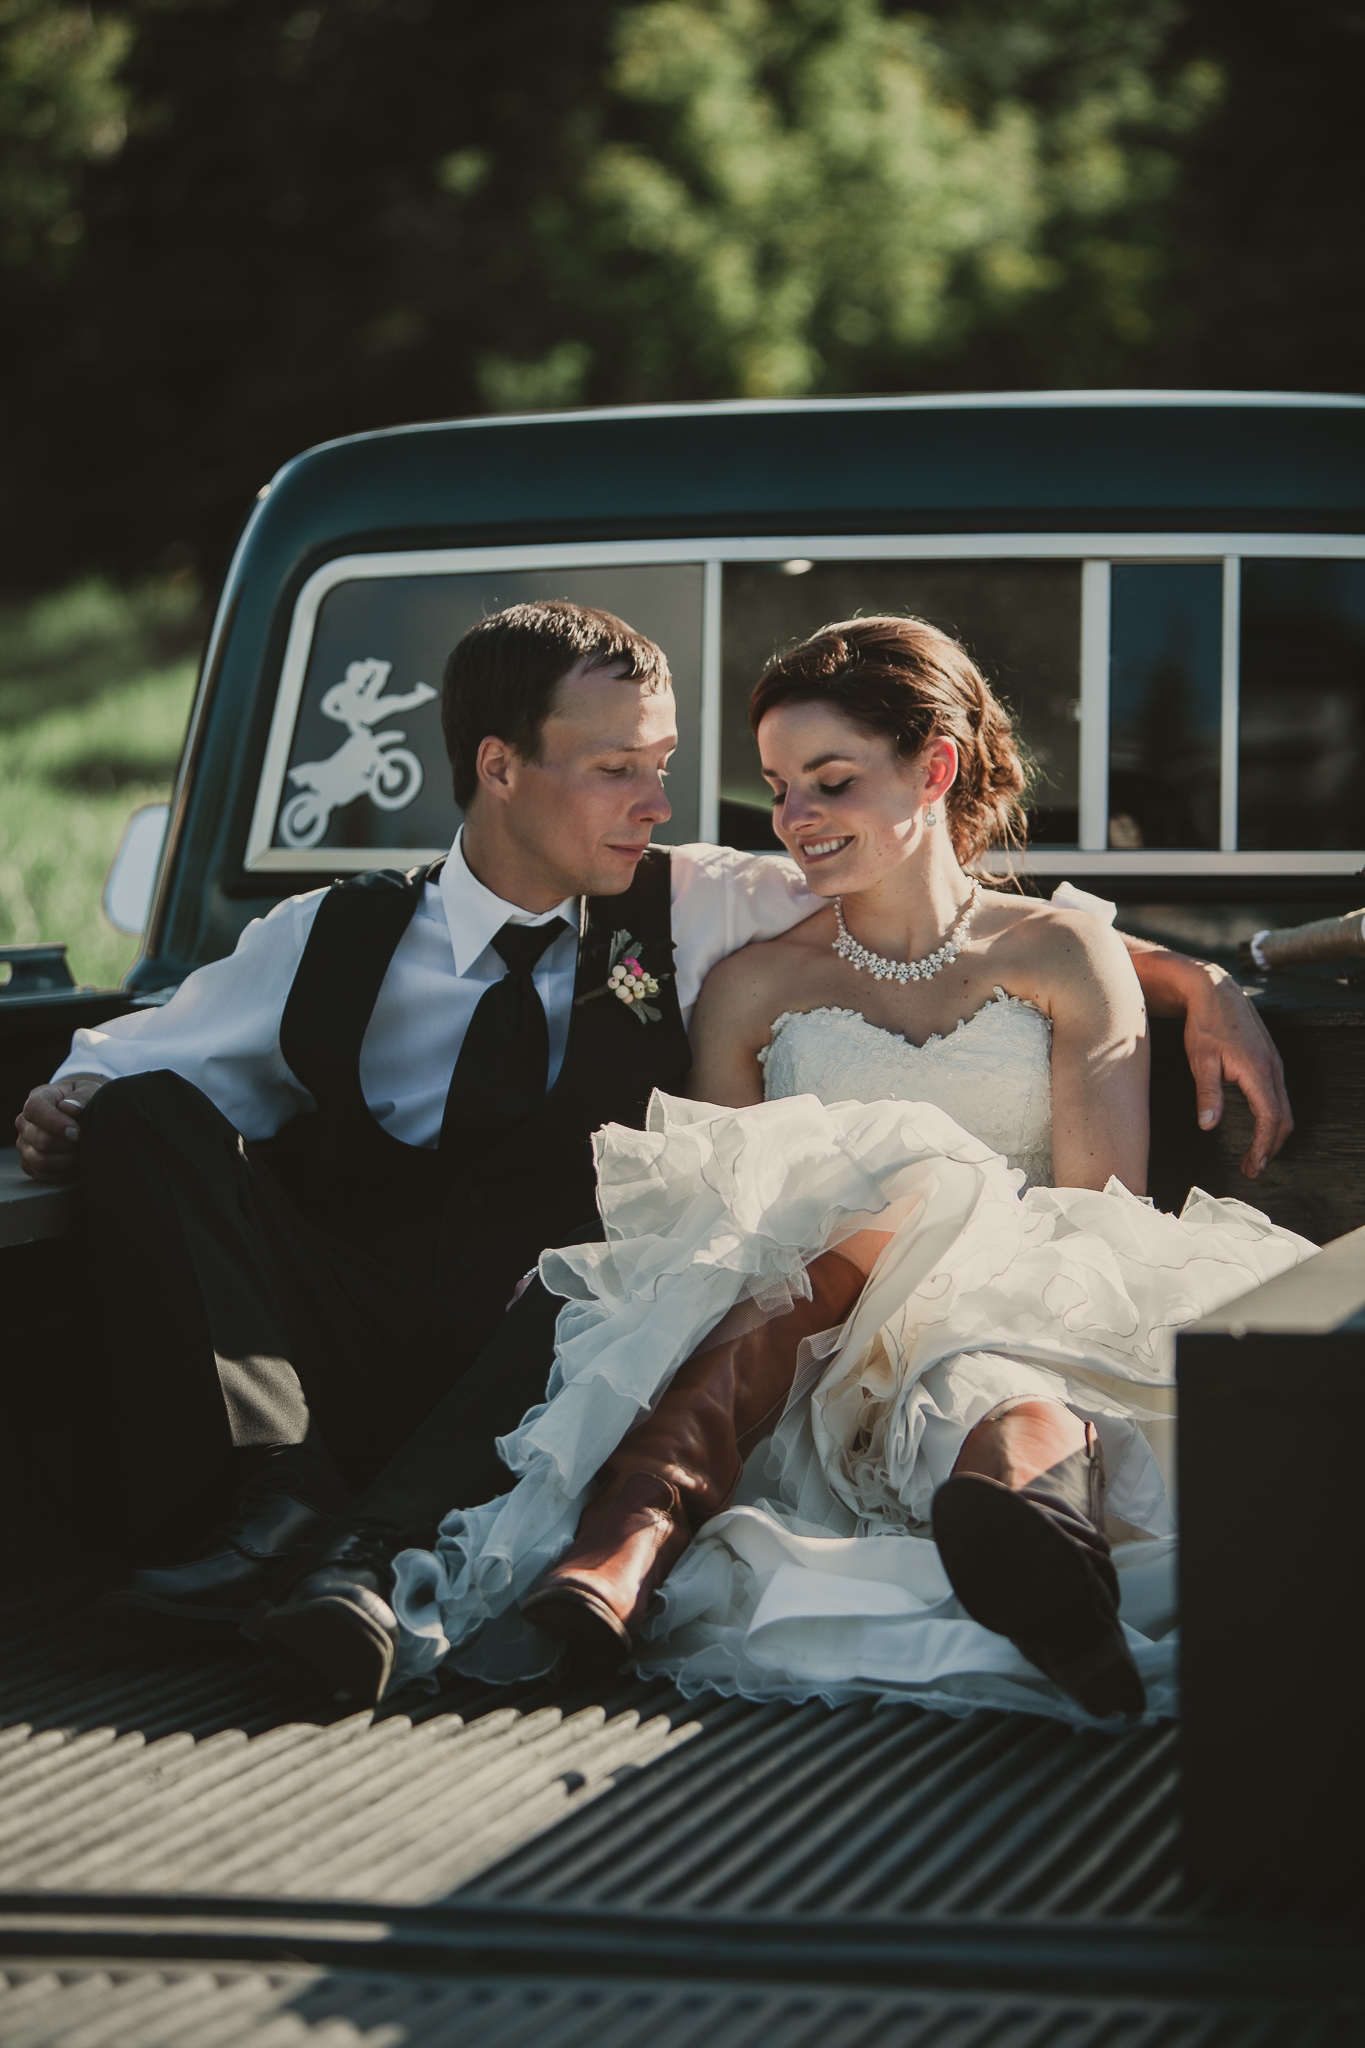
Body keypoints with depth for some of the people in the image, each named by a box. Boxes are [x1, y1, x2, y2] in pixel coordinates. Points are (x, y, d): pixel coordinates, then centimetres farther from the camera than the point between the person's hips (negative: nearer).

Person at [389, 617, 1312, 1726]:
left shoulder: (1067, 956, 17)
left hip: (1022, 1317, 0)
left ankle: (1029, 1484, -77)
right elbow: (722, 1213, 13)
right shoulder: (754, 985, 21)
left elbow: (1109, 1210, 6)